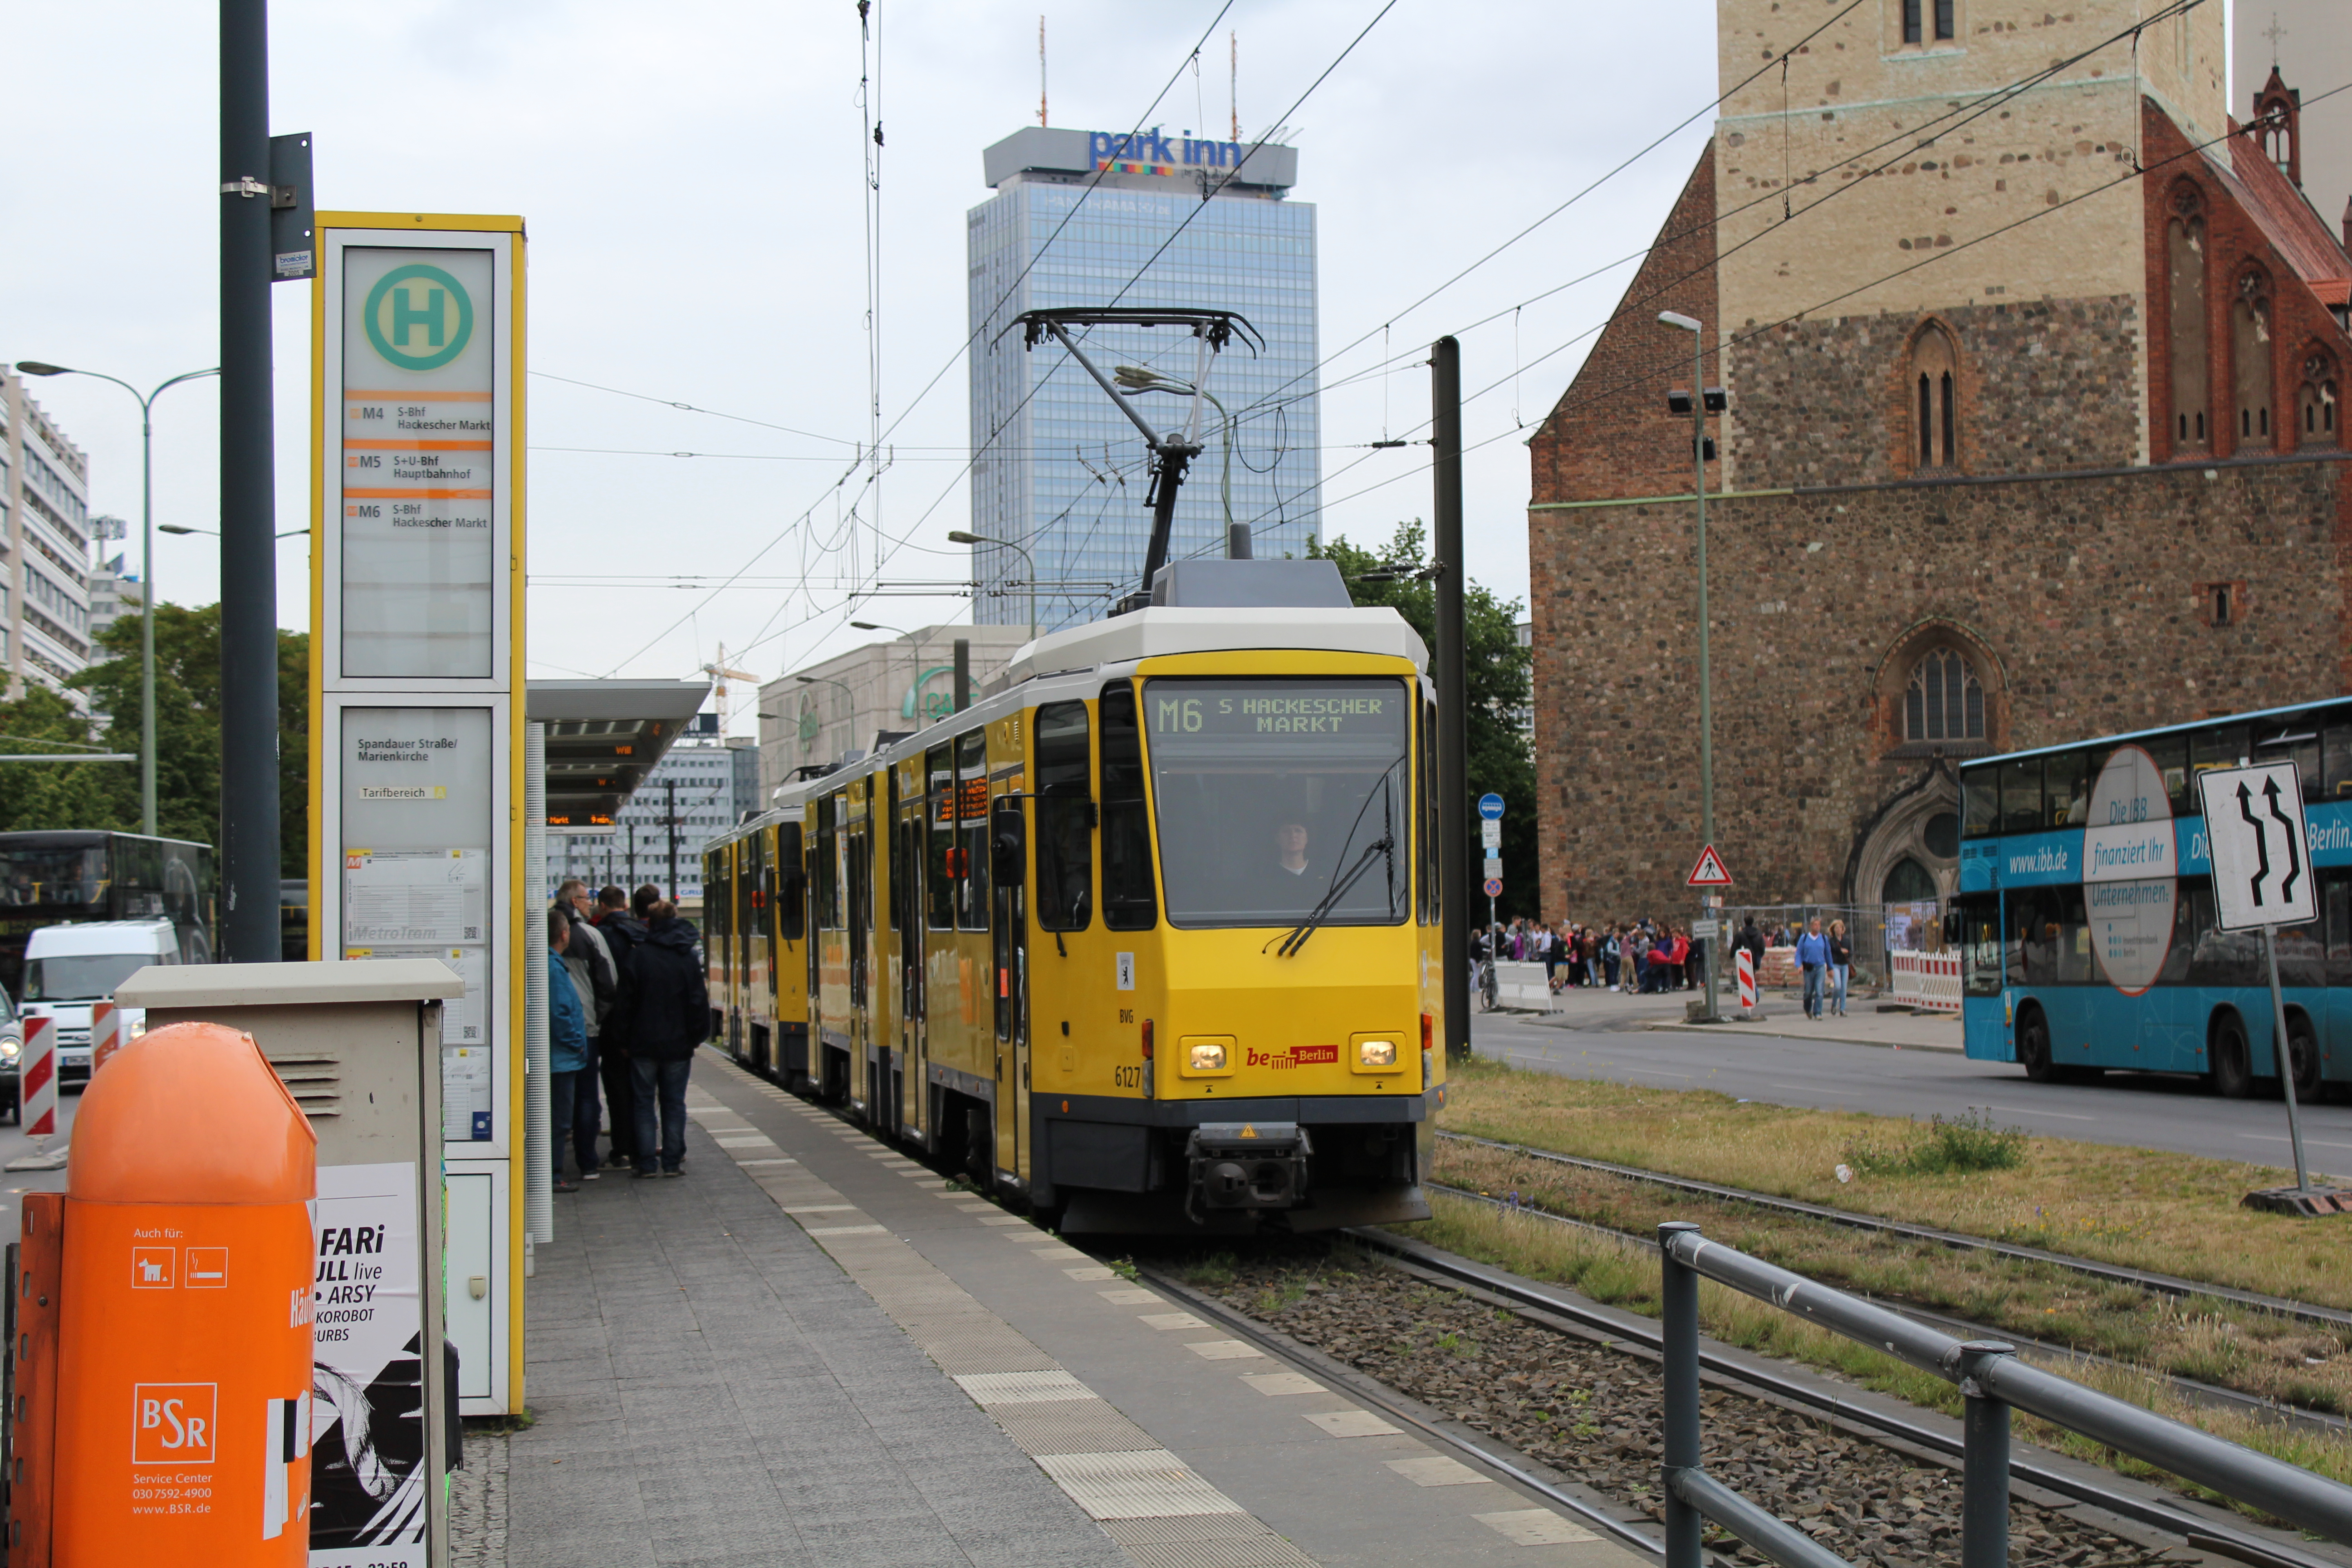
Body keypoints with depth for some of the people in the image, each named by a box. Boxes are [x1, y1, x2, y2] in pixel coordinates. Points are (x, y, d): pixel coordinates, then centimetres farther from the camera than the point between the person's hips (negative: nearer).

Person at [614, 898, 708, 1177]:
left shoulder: (638, 955, -7)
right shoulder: (687, 957, 0)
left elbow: (627, 1000, -7)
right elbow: (698, 1001, 0)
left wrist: (625, 1038, 1)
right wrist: (696, 1036, 9)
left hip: (644, 1042, -2)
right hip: (678, 1043, 2)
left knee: (644, 1103, 6)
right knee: (674, 1103, 9)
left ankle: (647, 1162, 4)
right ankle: (673, 1161, 7)